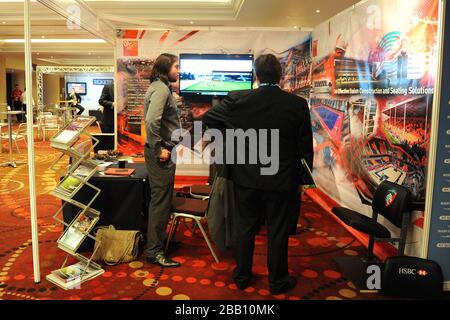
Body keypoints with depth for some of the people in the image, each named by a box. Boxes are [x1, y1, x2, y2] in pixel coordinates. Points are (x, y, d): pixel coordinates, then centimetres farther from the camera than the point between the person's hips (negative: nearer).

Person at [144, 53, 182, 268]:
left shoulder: (160, 87, 17)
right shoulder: (161, 89, -16)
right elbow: (151, 121, -28)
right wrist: (159, 149, -22)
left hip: (162, 151, 11)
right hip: (161, 154, -11)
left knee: (161, 199, 19)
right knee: (161, 201, -4)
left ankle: (159, 240, 33)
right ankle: (154, 251, 6)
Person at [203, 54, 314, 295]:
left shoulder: (237, 100, -8)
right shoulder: (298, 104, -8)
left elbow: (208, 119, 0)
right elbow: (306, 147, -4)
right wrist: (303, 178, 8)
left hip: (246, 178, 1)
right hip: (282, 181, -1)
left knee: (244, 228, 15)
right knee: (278, 232, 11)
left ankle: (241, 276, 30)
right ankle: (277, 282, 27)